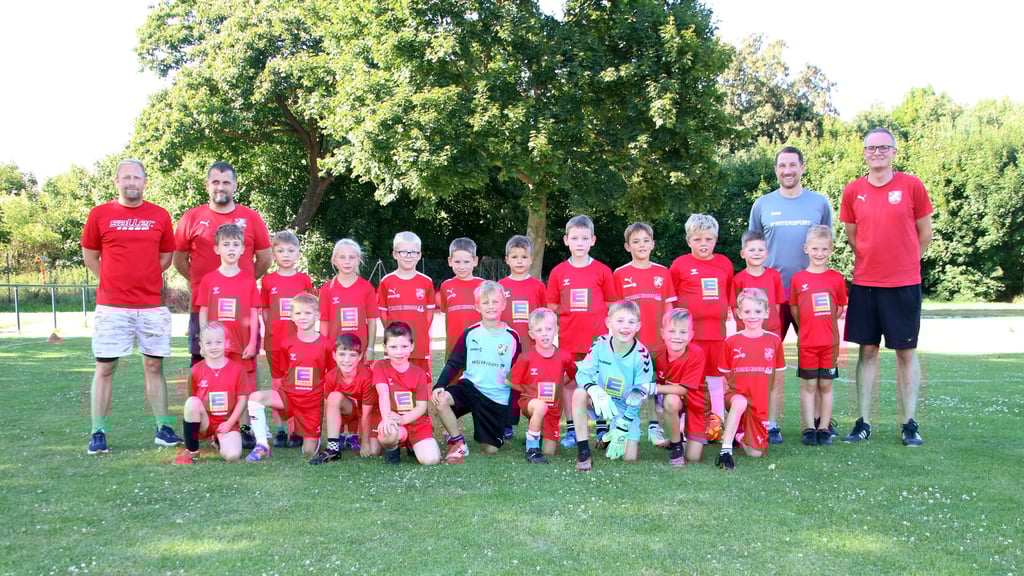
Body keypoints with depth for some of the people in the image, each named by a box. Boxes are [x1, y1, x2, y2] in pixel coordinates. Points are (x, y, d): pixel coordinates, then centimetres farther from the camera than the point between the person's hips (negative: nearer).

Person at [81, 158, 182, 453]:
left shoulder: (160, 216, 6)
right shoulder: (100, 214, 2)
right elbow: (89, 256, 10)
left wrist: (146, 278, 6)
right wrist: (115, 281, 7)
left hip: (152, 305, 1)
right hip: (112, 306, -1)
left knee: (154, 365, 6)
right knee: (105, 367, 1)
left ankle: (164, 428, 12)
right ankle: (98, 433, 6)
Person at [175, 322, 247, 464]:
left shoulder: (237, 369, -4)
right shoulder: (196, 370, -3)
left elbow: (242, 399, -3)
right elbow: (192, 401, 2)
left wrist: (229, 423, -9)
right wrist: (195, 419, -12)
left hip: (227, 423, 0)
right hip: (204, 423, 1)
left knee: (233, 455, -28)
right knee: (191, 402, -31)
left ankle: (220, 441, 13)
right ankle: (191, 451, -14)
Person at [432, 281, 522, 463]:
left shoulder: (512, 337, -2)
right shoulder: (470, 334, -1)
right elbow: (453, 364, 2)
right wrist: (439, 385, -15)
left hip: (498, 398, -1)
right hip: (470, 387, 1)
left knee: (490, 450, -3)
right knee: (439, 399, -29)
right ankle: (457, 443, -7)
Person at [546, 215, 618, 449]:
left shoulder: (603, 271, 1)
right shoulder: (558, 272, 4)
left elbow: (611, 306, 6)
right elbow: (552, 307, 9)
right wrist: (550, 333, 4)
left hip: (597, 338, -1)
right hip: (568, 338, 2)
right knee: (568, 382, 6)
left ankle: (603, 428, 12)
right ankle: (570, 430, 15)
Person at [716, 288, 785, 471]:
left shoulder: (774, 341, -1)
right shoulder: (731, 342, -3)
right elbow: (724, 377, 5)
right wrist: (723, 404, 2)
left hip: (763, 404, 2)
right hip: (737, 393, -2)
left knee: (756, 453, 0)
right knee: (740, 403, -38)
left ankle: (739, 435, 31)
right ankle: (726, 449, -29)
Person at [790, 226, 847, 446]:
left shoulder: (837, 278, 1)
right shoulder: (798, 278, 0)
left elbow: (840, 308, 10)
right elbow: (794, 309, 8)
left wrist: (825, 325, 4)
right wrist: (807, 328, 4)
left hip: (830, 341, 1)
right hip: (806, 342, -1)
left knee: (826, 385, 6)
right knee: (808, 385, 4)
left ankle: (824, 429, 13)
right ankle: (809, 428, 9)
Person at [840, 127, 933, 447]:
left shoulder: (911, 185, -2)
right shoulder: (853, 191, 3)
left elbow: (925, 233, 5)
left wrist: (904, 262, 8)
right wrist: (873, 261, 9)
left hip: (904, 283, -2)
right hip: (864, 283, 2)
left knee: (906, 352, 4)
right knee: (867, 351, 6)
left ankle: (909, 424, 12)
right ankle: (864, 423, 12)